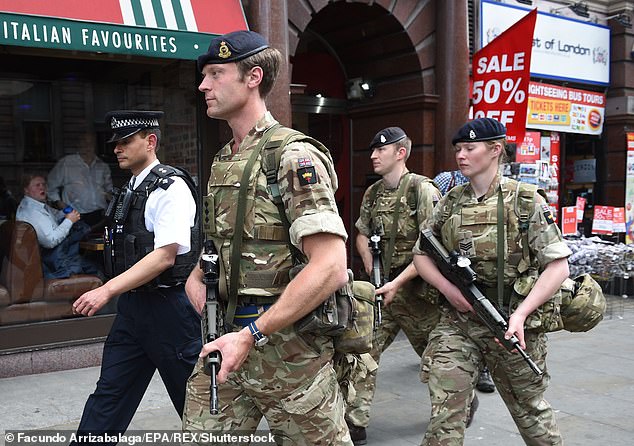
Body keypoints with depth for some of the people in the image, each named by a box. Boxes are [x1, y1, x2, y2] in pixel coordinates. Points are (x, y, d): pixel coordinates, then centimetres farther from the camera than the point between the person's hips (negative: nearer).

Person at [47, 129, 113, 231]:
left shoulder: (103, 166, 17)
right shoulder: (66, 163, 6)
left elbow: (108, 186, 31)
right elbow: (51, 183, 10)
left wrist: (110, 193, 10)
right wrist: (58, 201, 0)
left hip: (100, 216, 3)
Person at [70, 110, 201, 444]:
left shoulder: (170, 188, -14)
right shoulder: (131, 189, 12)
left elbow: (165, 256, -22)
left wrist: (107, 291, -25)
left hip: (168, 306, -8)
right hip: (133, 305, 8)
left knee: (192, 398, 6)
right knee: (109, 393, 11)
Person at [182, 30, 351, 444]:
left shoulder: (293, 157, -13)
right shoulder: (221, 162, 13)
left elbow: (330, 268, -22)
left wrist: (251, 335, -21)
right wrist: (197, 275, 5)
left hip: (288, 349, -7)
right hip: (226, 341, 7)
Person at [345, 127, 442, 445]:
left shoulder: (422, 190, -13)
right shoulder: (372, 194, 8)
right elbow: (362, 236, 20)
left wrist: (397, 283, -21)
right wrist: (370, 266, 1)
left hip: (417, 289, -5)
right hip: (382, 287, 6)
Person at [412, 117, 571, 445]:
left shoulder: (526, 201, -6)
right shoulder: (450, 202, 5)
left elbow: (558, 266, -9)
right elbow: (421, 253, 12)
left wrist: (521, 314, -20)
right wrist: (448, 288, -7)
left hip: (510, 323, -2)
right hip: (457, 322, 3)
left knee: (529, 407, 17)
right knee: (444, 412, -3)